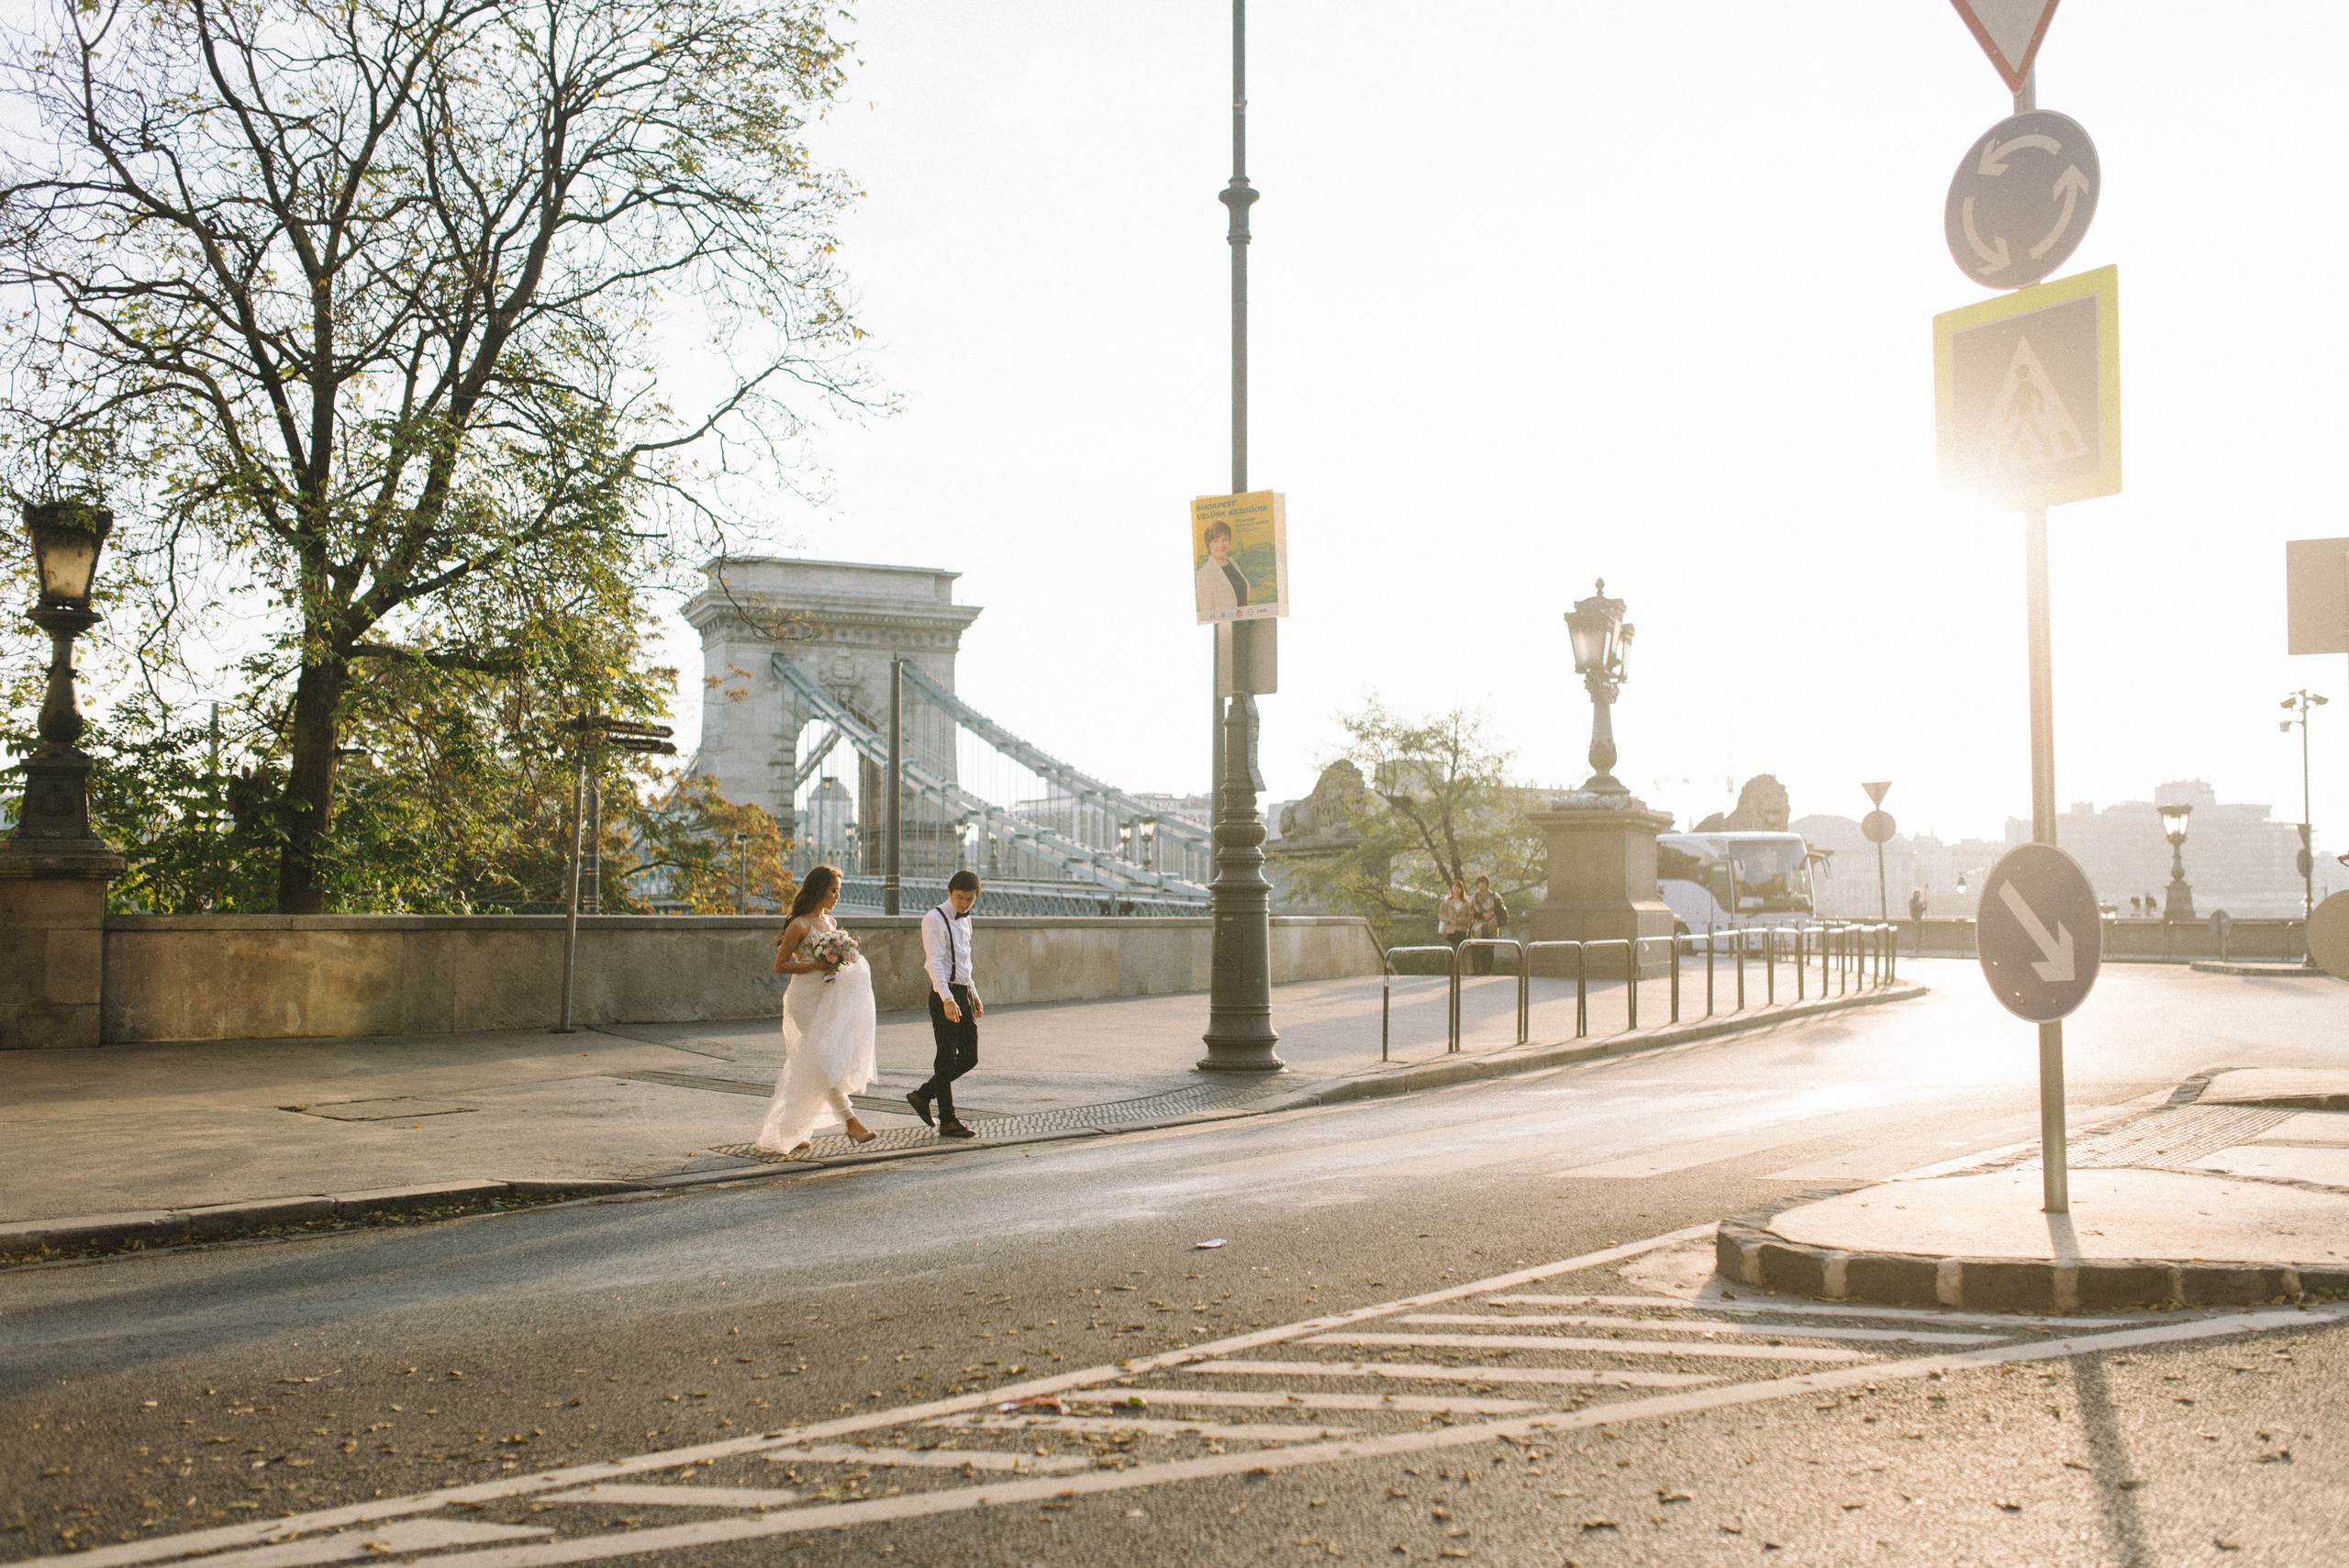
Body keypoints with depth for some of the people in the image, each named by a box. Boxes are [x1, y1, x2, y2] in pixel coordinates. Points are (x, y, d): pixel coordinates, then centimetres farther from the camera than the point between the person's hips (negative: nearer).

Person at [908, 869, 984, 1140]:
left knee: (969, 1057, 9)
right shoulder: (934, 919, -11)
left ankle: (923, 1095, 25)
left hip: (964, 993, 8)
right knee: (947, 1057, -3)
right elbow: (934, 962, -21)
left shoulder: (965, 920, 15)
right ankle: (947, 1120, 5)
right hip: (945, 996, -8)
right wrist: (947, 999, -32)